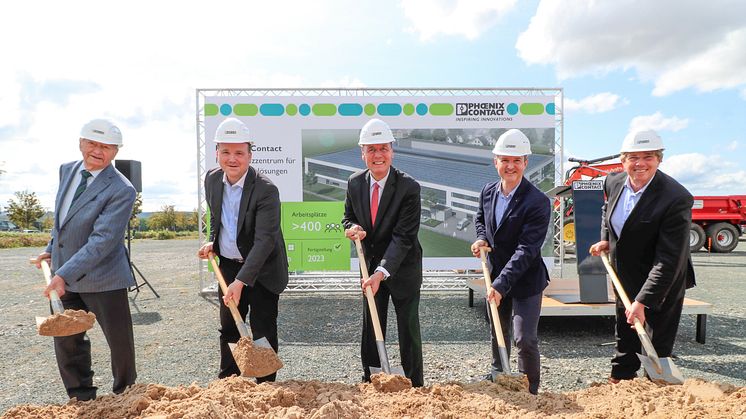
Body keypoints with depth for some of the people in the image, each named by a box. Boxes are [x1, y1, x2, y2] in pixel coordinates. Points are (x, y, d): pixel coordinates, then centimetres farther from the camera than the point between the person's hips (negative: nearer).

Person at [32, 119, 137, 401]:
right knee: (66, 341, 15)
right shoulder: (67, 170, 4)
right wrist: (52, 248, 16)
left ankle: (125, 395, 30)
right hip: (63, 274, 7)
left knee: (120, 341, 7)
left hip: (102, 278, -6)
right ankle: (81, 398, 33)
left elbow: (102, 240, -26)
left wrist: (65, 274, -30)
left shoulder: (121, 190, -20)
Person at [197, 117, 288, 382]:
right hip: (229, 266, 6)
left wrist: (240, 281, -33)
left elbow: (264, 240, -29)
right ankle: (226, 380, 35)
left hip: (262, 270, -6)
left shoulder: (266, 189, -24)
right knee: (228, 327, 17)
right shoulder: (212, 180, -2)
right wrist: (212, 242, 3)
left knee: (262, 330, 4)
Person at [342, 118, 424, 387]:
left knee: (409, 328, 5)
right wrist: (352, 227, -15)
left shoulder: (409, 187, -21)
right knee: (370, 326, 14)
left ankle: (415, 385, 22)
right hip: (371, 265, 5)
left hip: (403, 267, -4)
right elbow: (348, 217, 11)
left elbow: (403, 237, -25)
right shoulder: (354, 183, -4)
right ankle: (370, 381, 31)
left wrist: (381, 273, -33)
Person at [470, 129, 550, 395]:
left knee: (525, 339, -3)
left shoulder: (538, 202, -23)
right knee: (497, 333, 22)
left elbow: (527, 249, -27)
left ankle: (530, 393, 23)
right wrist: (481, 238, -4)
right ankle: (497, 378, 46)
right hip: (496, 274, 6)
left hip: (526, 279, -6)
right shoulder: (488, 192, -3)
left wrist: (501, 284, -32)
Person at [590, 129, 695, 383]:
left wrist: (643, 301, -31)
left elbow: (668, 259, -29)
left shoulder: (676, 198, -27)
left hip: (662, 285, -6)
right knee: (625, 338, 23)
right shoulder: (613, 182, -7)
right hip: (626, 280, 7)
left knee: (658, 346, 8)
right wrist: (605, 240, 1)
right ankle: (618, 382, 42)